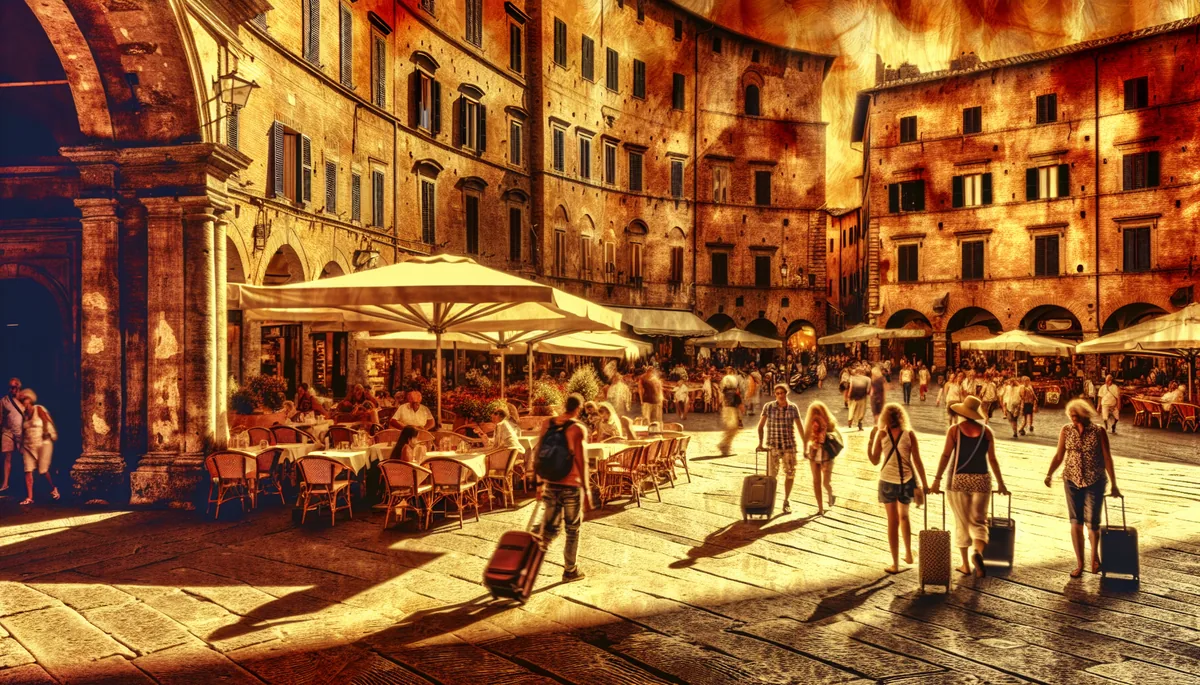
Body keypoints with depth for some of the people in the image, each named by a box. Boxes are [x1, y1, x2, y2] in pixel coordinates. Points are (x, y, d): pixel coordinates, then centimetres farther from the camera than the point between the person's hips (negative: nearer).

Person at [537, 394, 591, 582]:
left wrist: (540, 482, 14)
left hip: (551, 484, 4)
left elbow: (539, 453, 6)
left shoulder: (548, 424, 2)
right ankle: (570, 570, 21)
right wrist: (586, 488, -4)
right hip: (571, 486, -4)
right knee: (573, 529, 12)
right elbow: (581, 460, -13)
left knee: (552, 526, 19)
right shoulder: (577, 429, -13)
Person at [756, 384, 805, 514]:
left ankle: (786, 501, 23)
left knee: (790, 474, 6)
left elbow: (800, 427, 5)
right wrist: (760, 442, -10)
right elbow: (761, 425, -1)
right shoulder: (768, 407, -4)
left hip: (789, 445, 2)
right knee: (772, 475, -1)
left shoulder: (793, 408, 0)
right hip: (773, 446, -2)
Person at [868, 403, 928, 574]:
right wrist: (924, 484, 1)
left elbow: (874, 461, -4)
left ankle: (895, 564, 6)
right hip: (907, 481, 1)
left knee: (893, 521, 5)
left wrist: (871, 441, 5)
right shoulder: (909, 434, -3)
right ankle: (908, 553, 33)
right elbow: (917, 461, -5)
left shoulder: (881, 434, -6)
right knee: (904, 516, 25)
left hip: (888, 481, -1)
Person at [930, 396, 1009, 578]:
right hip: (981, 479, 1)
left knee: (962, 522, 10)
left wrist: (937, 479, -10)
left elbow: (946, 456, -10)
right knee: (979, 520, 7)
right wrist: (1000, 483, 15)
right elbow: (992, 460, 6)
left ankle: (966, 565, 14)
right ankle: (978, 552, -22)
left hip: (958, 479, -1)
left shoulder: (954, 430, -3)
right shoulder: (986, 431, 3)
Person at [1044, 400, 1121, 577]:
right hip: (1072, 481, 2)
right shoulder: (1066, 430, -1)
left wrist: (1114, 485, -3)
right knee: (1076, 523, 4)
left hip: (1095, 482, -2)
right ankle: (1079, 563, 14)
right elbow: (1059, 455, 3)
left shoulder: (1098, 432, -8)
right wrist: (1049, 474, -11)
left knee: (1092, 522, -2)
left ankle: (1094, 554, 27)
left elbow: (1107, 458, -4)